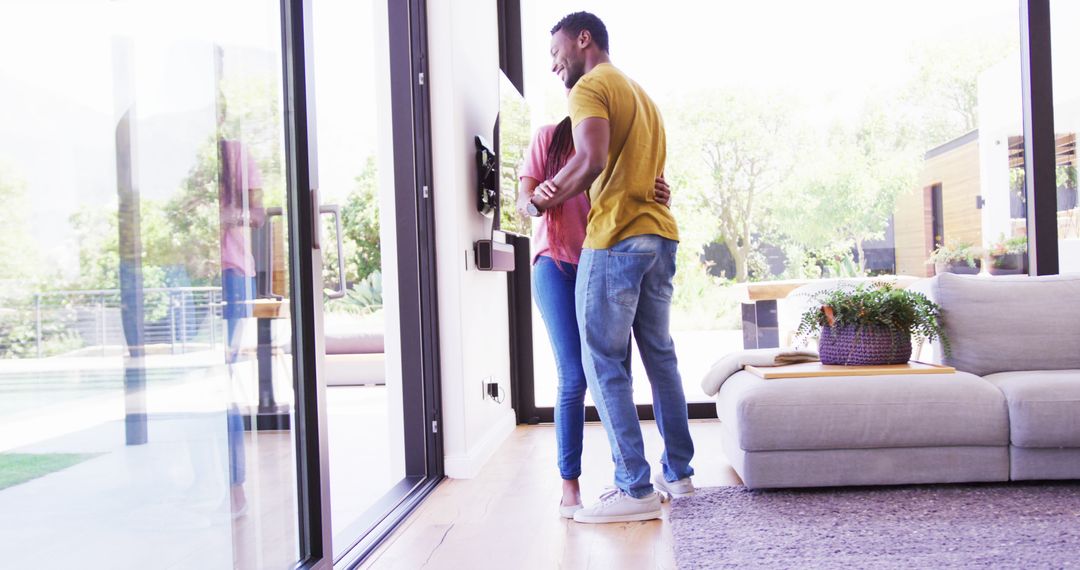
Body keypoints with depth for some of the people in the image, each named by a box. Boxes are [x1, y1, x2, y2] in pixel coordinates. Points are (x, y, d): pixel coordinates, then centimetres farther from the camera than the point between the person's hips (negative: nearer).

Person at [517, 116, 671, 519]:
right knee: (574, 377, -9)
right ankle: (570, 487, 2)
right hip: (557, 266, -2)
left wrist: (660, 198, -19)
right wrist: (536, 199, -25)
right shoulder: (549, 138, 4)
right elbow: (523, 200, 0)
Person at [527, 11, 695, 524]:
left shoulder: (590, 86, -3)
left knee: (604, 363, -5)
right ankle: (678, 472, 24)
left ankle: (635, 490, -3)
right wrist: (562, 192, 16)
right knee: (660, 355, 15)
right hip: (660, 233, 9)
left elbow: (592, 159, -19)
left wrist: (544, 200, -6)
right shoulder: (640, 92, 25)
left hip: (616, 238, -9)